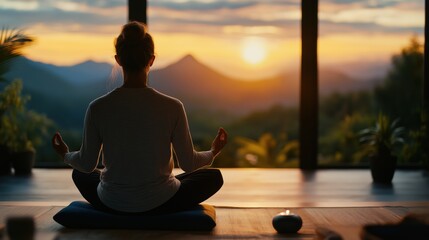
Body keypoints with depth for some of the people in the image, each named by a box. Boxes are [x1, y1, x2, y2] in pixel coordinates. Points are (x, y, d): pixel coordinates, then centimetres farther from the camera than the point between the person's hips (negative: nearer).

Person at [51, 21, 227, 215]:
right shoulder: (172, 107, -18)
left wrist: (65, 155, 20)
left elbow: (87, 164, -3)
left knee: (80, 174, 36)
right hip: (160, 203, -2)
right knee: (213, 176, 25)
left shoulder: (98, 108, -15)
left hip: (111, 204, 3)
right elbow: (188, 164, -7)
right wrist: (213, 153, 15)